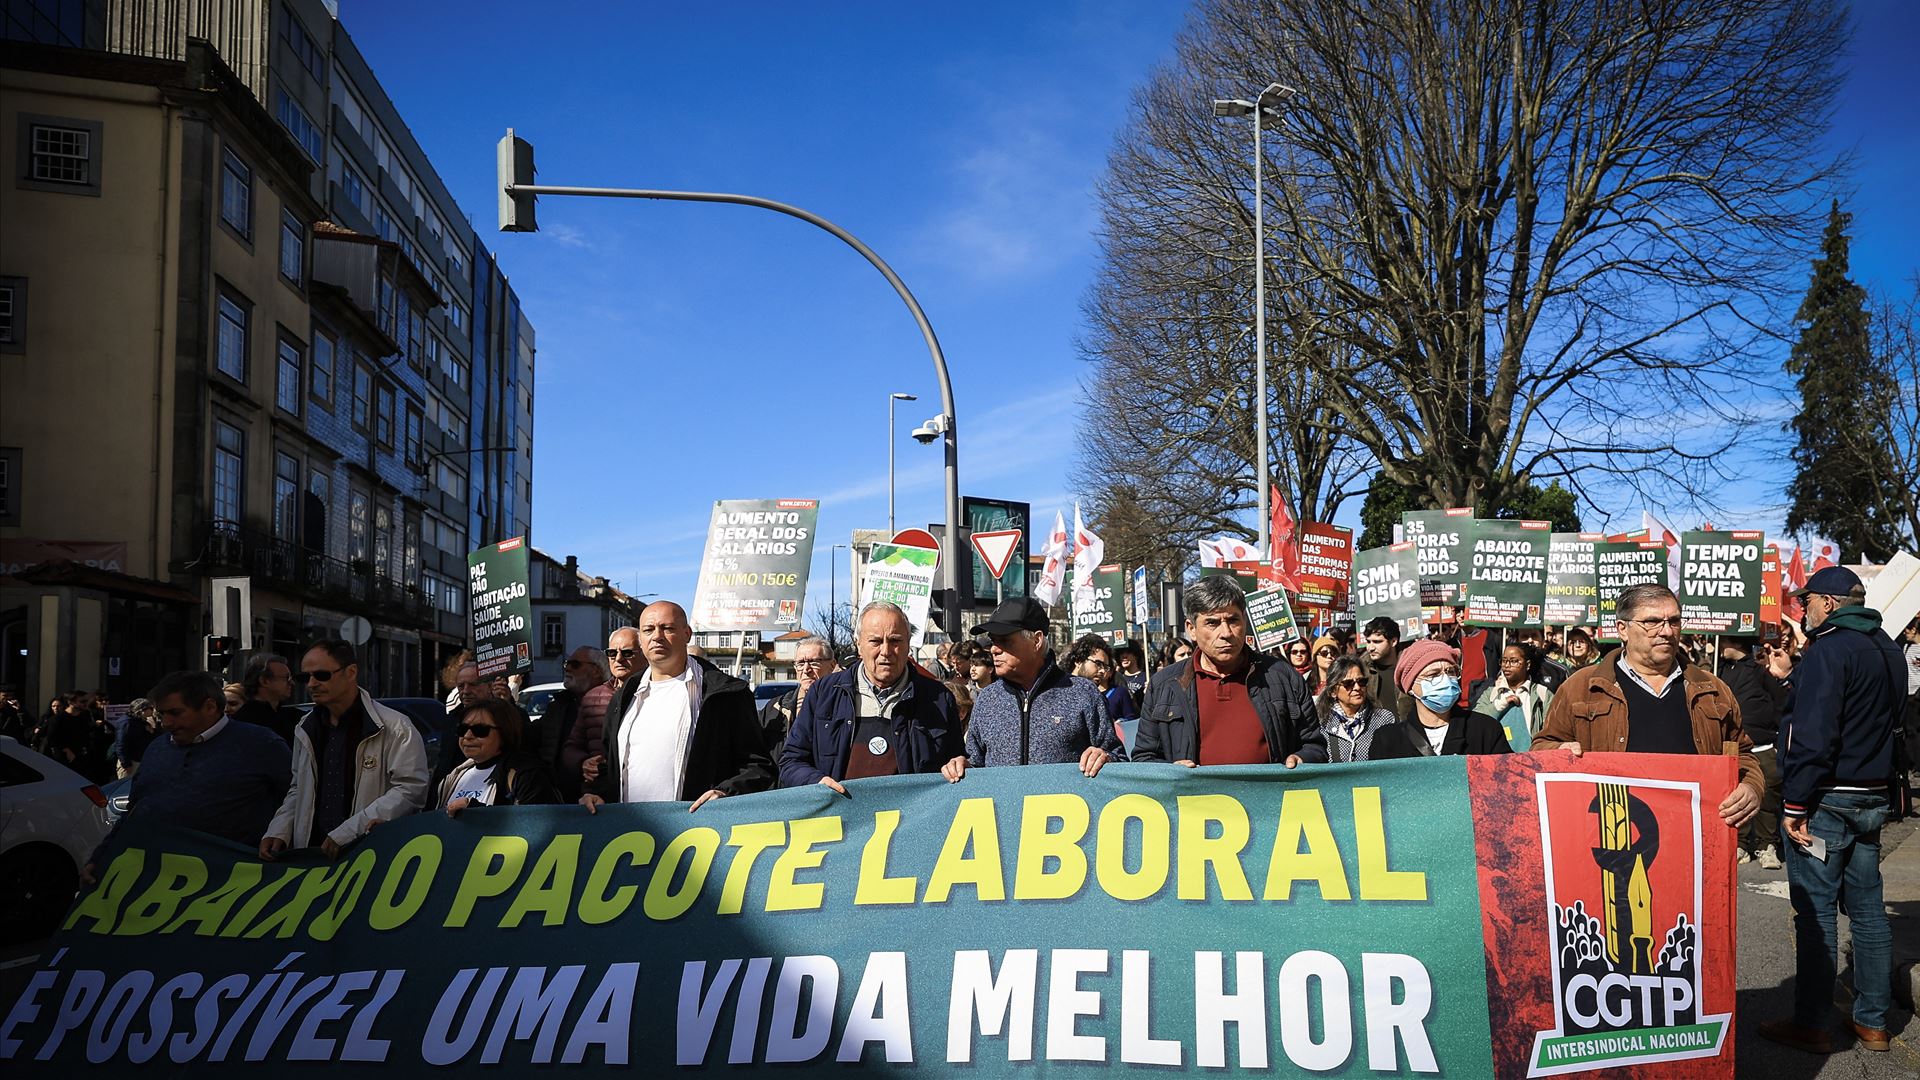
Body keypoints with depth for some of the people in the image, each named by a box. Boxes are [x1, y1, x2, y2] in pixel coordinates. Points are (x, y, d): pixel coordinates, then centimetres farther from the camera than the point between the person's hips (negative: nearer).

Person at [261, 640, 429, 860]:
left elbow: (411, 790, -14)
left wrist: (347, 833, -17)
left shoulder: (395, 728, -7)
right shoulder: (305, 730, 17)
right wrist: (278, 832, 10)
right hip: (309, 855, 5)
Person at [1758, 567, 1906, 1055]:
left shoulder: (1829, 649, -16)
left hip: (1826, 799, -9)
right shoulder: (1888, 650, 13)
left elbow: (1812, 735, -22)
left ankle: (1811, 1025, 3)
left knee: (1815, 911, -2)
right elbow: (1891, 725, 20)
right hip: (1872, 797, 9)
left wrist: (1794, 803, -19)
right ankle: (1873, 1022, 20)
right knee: (1867, 908, 13)